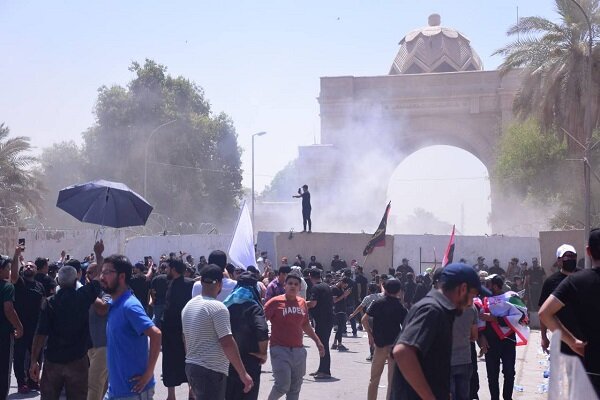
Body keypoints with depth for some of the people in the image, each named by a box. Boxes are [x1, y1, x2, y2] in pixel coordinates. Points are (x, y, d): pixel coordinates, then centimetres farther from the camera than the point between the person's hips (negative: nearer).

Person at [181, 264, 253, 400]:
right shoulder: (218, 307, -15)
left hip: (191, 367, 9)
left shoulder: (189, 305, 11)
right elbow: (227, 343, -19)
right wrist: (243, 373, -16)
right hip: (211, 371, -9)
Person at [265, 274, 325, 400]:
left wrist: (317, 341, 22)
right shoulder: (275, 302, -9)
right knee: (283, 385, -13)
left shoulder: (302, 303, 9)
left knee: (295, 388, 10)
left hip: (299, 350, 6)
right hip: (280, 349, -6)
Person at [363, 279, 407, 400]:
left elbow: (364, 320, -5)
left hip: (379, 344, 1)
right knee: (393, 379, 5)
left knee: (374, 378, 14)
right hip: (395, 345, -1)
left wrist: (370, 335, 5)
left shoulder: (378, 303, -2)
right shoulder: (401, 308, -5)